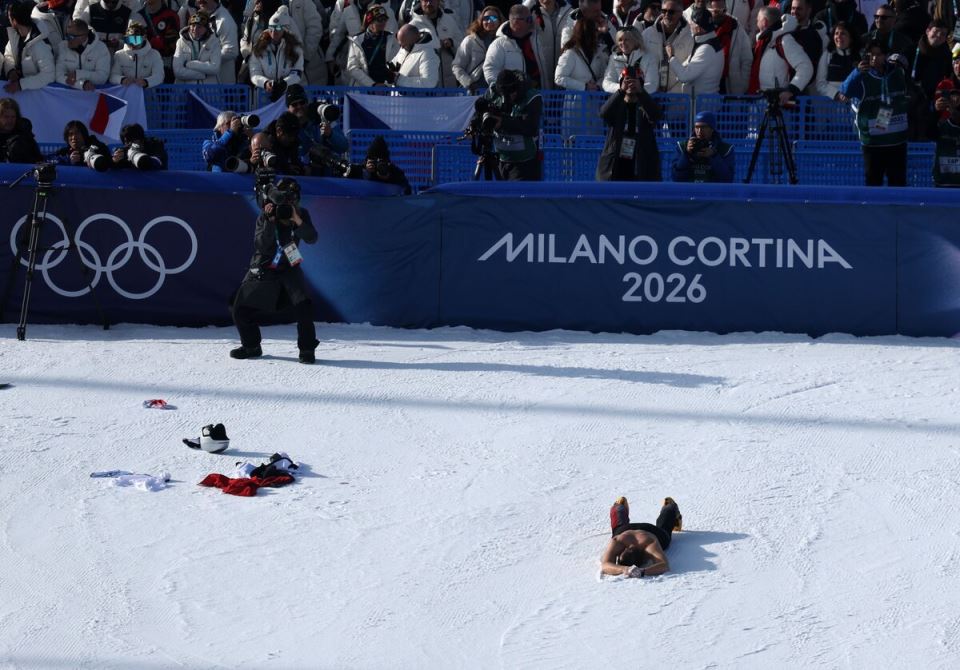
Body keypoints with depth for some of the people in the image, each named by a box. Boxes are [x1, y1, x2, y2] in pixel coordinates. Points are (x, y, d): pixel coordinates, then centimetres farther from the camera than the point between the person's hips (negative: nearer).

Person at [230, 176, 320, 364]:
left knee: (303, 305, -23)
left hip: (289, 269, -1)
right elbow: (261, 245, -24)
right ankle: (251, 347, 24)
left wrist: (297, 221, -35)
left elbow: (312, 238, -20)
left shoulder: (302, 215, -7)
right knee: (242, 309, 0)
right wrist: (270, 221, -35)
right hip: (262, 270, 1)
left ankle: (307, 349, -9)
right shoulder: (264, 218, -11)